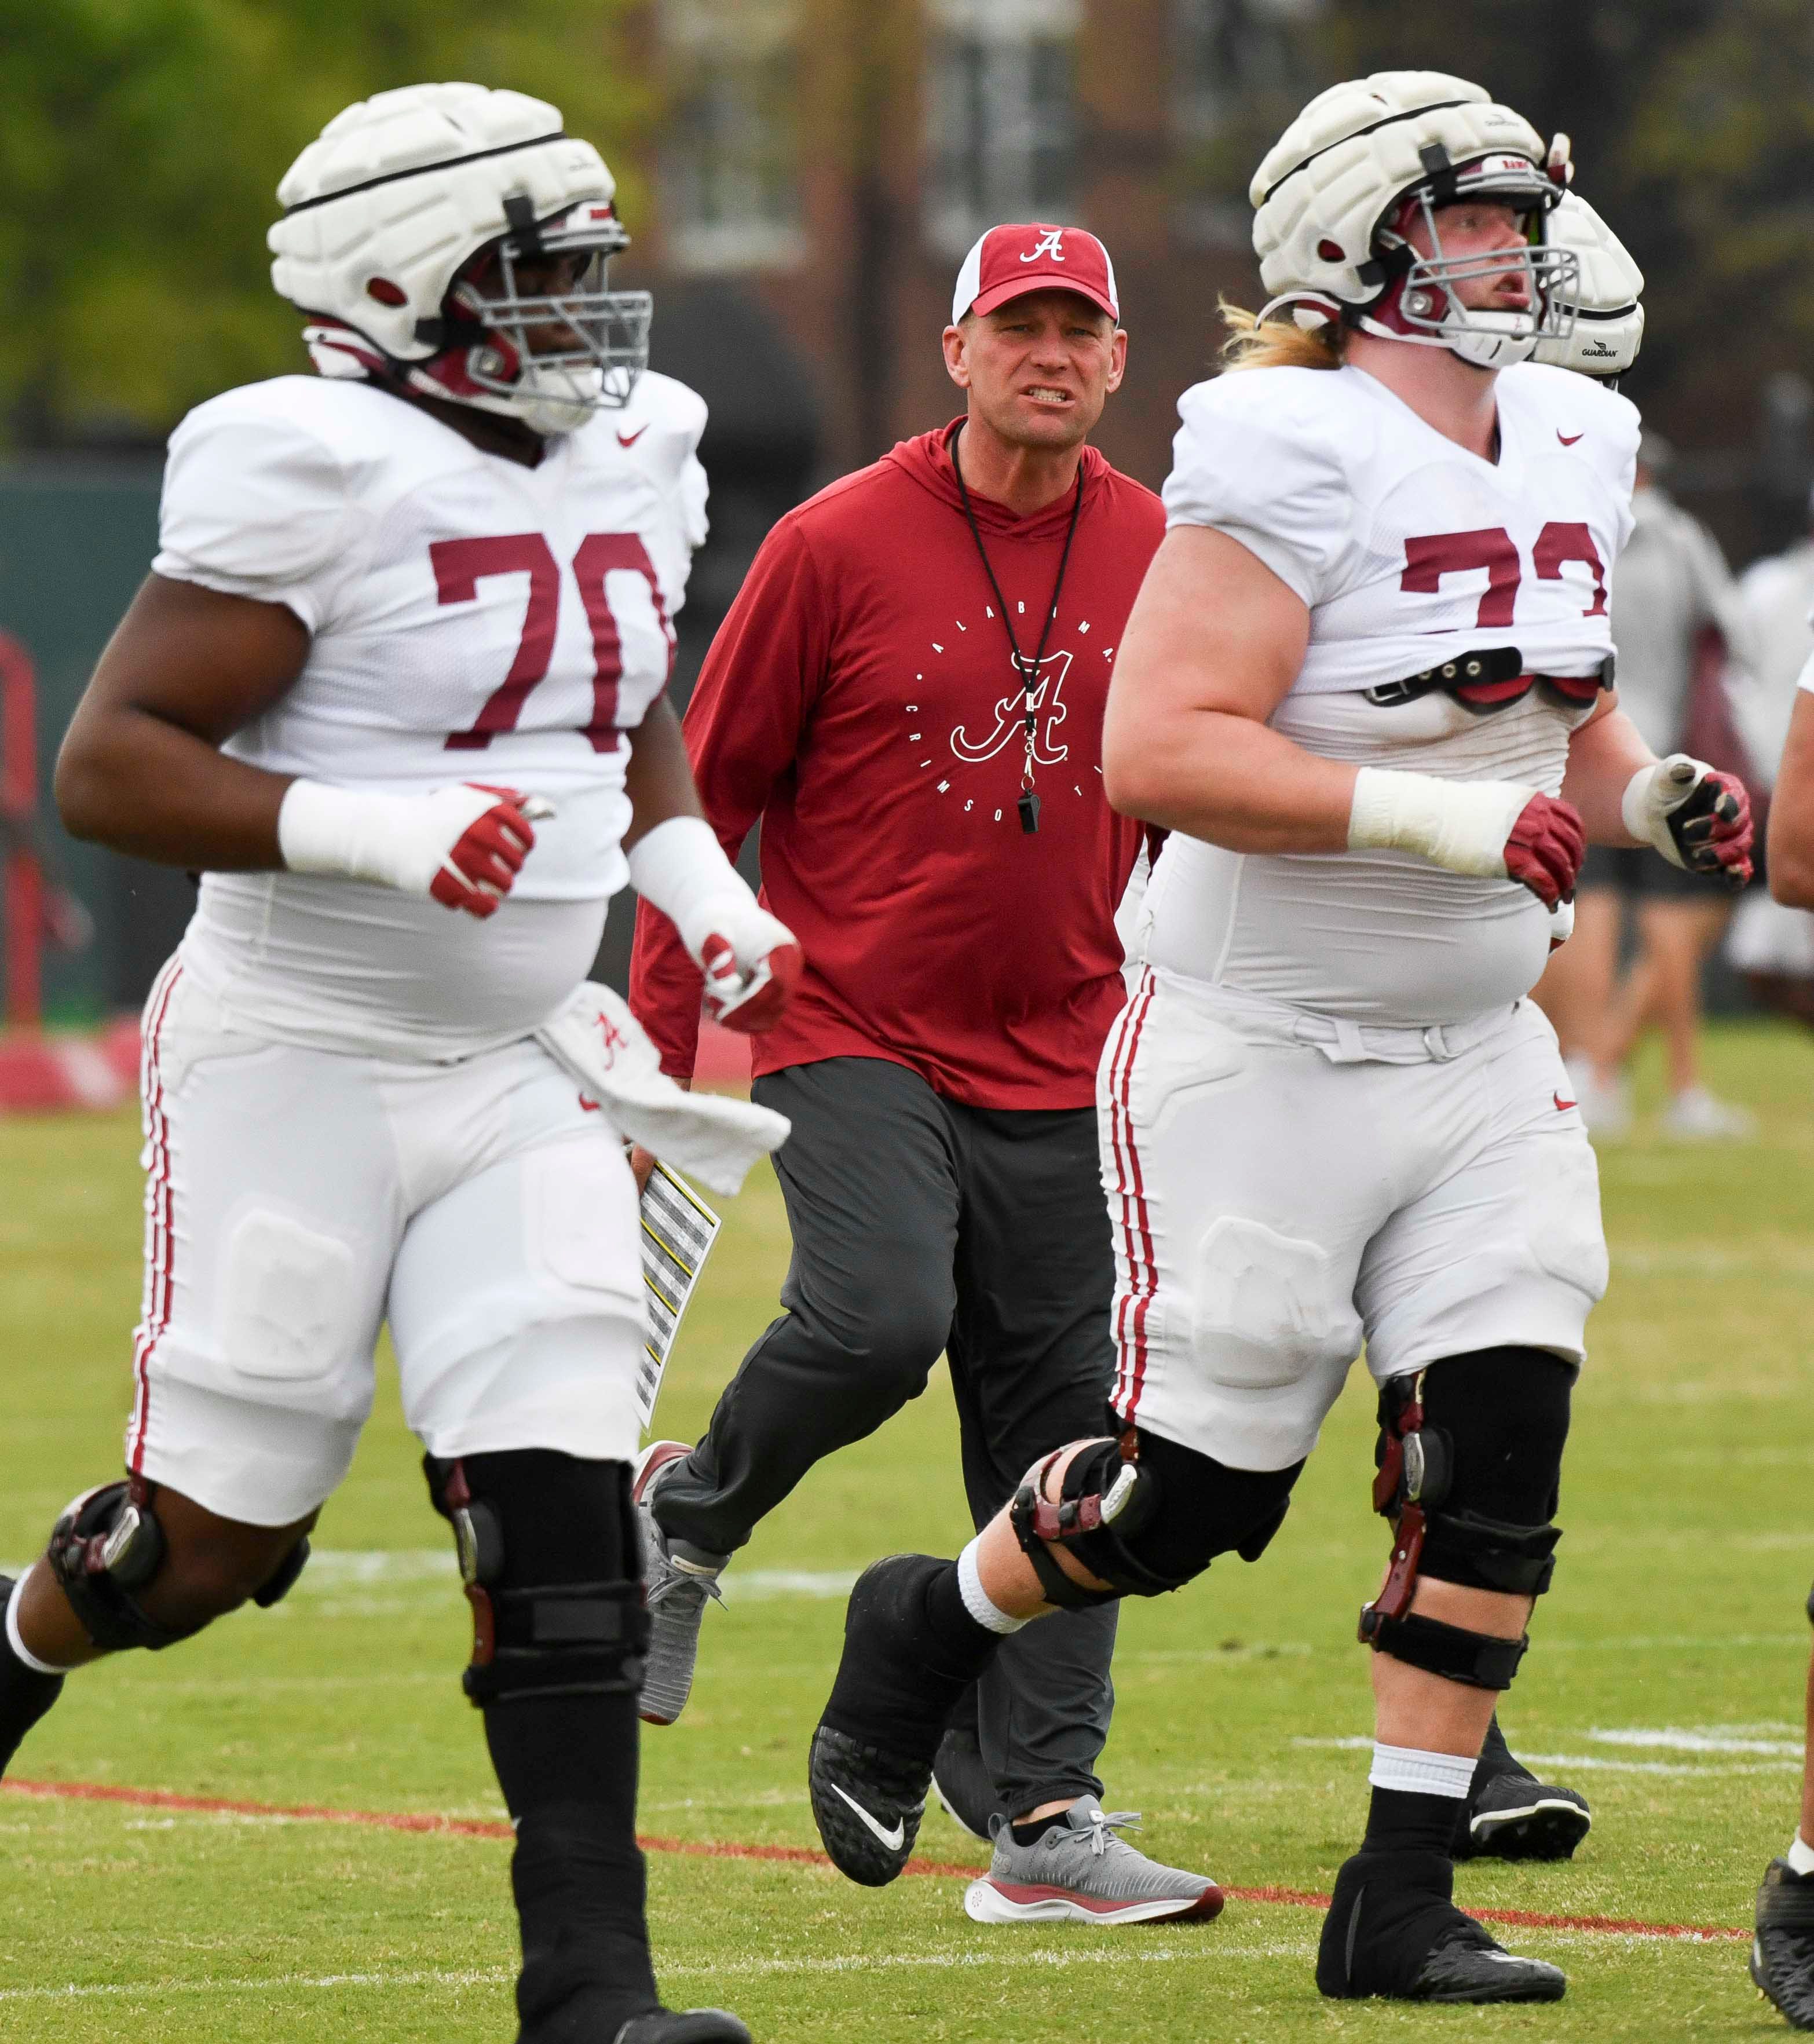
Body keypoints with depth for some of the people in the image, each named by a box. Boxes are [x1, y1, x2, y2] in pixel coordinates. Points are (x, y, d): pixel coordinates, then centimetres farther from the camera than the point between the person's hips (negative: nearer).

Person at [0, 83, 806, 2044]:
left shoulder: (627, 463, 8)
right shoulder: (319, 477, -16)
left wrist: (695, 883, 8)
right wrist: (364, 832, -28)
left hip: (516, 1076, 6)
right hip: (295, 1060, -6)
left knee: (559, 1519, -6)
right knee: (215, 1541, 2)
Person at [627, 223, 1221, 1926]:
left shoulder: (1160, 558, 6)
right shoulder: (837, 547, -5)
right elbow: (708, 794, 0)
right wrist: (661, 1043, -3)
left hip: (1056, 1069, 4)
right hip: (851, 1037, -4)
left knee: (1054, 1444, 1)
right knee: (877, 1319, -26)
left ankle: (1042, 1815, 5)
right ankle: (689, 1514, 4)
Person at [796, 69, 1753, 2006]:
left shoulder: (1567, 453, 7)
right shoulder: (1298, 461, -18)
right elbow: (1158, 752, -25)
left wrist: (1647, 796, 0)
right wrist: (1437, 820, -29)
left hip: (1476, 1060, 7)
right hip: (1264, 1055, -7)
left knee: (1496, 1462, -5)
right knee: (1191, 1499, -1)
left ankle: (1400, 1901, 2)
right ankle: (923, 1629, 29)